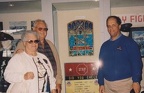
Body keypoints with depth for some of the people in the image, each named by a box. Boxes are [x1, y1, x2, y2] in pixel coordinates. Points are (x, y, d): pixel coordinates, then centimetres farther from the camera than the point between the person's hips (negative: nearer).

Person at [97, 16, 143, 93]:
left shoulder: (129, 42, -4)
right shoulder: (104, 45, 10)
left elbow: (136, 63, -9)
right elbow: (101, 65, 11)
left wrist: (136, 81, -15)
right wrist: (101, 83, 7)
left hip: (125, 83, -4)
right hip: (107, 84, 4)